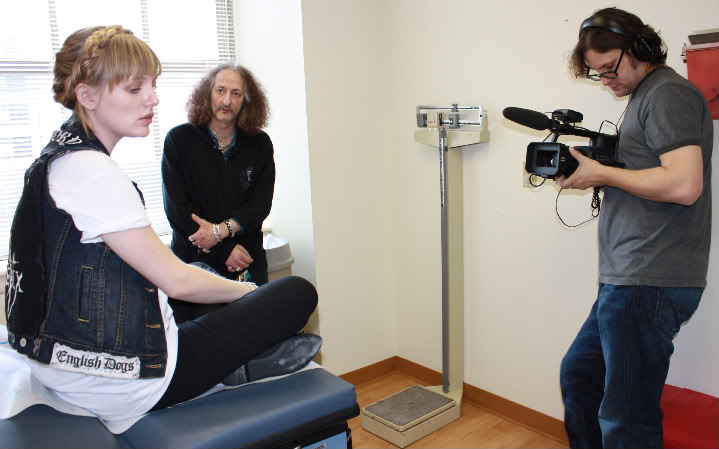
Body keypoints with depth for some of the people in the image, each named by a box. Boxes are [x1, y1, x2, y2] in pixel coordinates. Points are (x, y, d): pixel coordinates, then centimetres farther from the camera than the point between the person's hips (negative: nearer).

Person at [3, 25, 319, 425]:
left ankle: (236, 359, 12)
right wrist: (244, 291, -2)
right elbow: (176, 280, -21)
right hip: (118, 384, -10)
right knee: (298, 293, -9)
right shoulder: (92, 171, -23)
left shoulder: (58, 159, 9)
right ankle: (245, 365, 12)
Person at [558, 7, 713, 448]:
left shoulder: (669, 93, -10)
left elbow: (683, 185, -22)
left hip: (650, 284, -10)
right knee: (578, 374, 21)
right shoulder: (644, 96, 19)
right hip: (629, 280, 10)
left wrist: (600, 172, -12)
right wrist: (598, 174, 6)